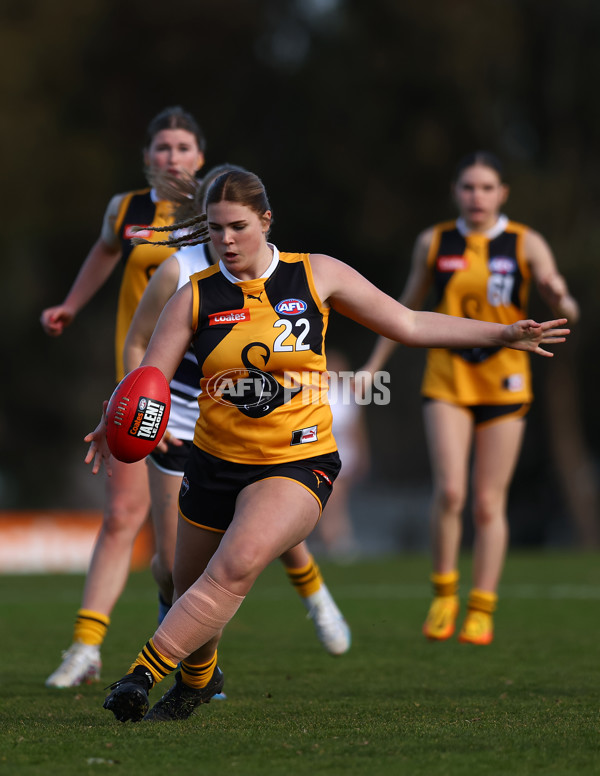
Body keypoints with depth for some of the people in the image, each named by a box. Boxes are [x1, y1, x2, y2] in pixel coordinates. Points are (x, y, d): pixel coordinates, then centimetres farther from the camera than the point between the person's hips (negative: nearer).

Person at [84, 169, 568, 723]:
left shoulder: (316, 274, -2)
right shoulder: (196, 296, -1)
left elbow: (410, 325, 6)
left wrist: (503, 334, 2)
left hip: (298, 464, -3)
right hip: (216, 462, 3)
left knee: (238, 565, -28)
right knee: (190, 590, 15)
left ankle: (145, 673, -26)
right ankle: (198, 678, 47)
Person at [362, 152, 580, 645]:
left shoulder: (525, 244, -2)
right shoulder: (433, 243, 3)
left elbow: (565, 311, -8)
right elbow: (408, 308, 16)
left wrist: (561, 300, -31)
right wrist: (375, 365, 16)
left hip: (505, 381, 0)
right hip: (448, 379, 1)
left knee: (489, 502, 0)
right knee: (450, 490, -16)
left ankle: (481, 612, 9)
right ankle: (444, 594, 4)